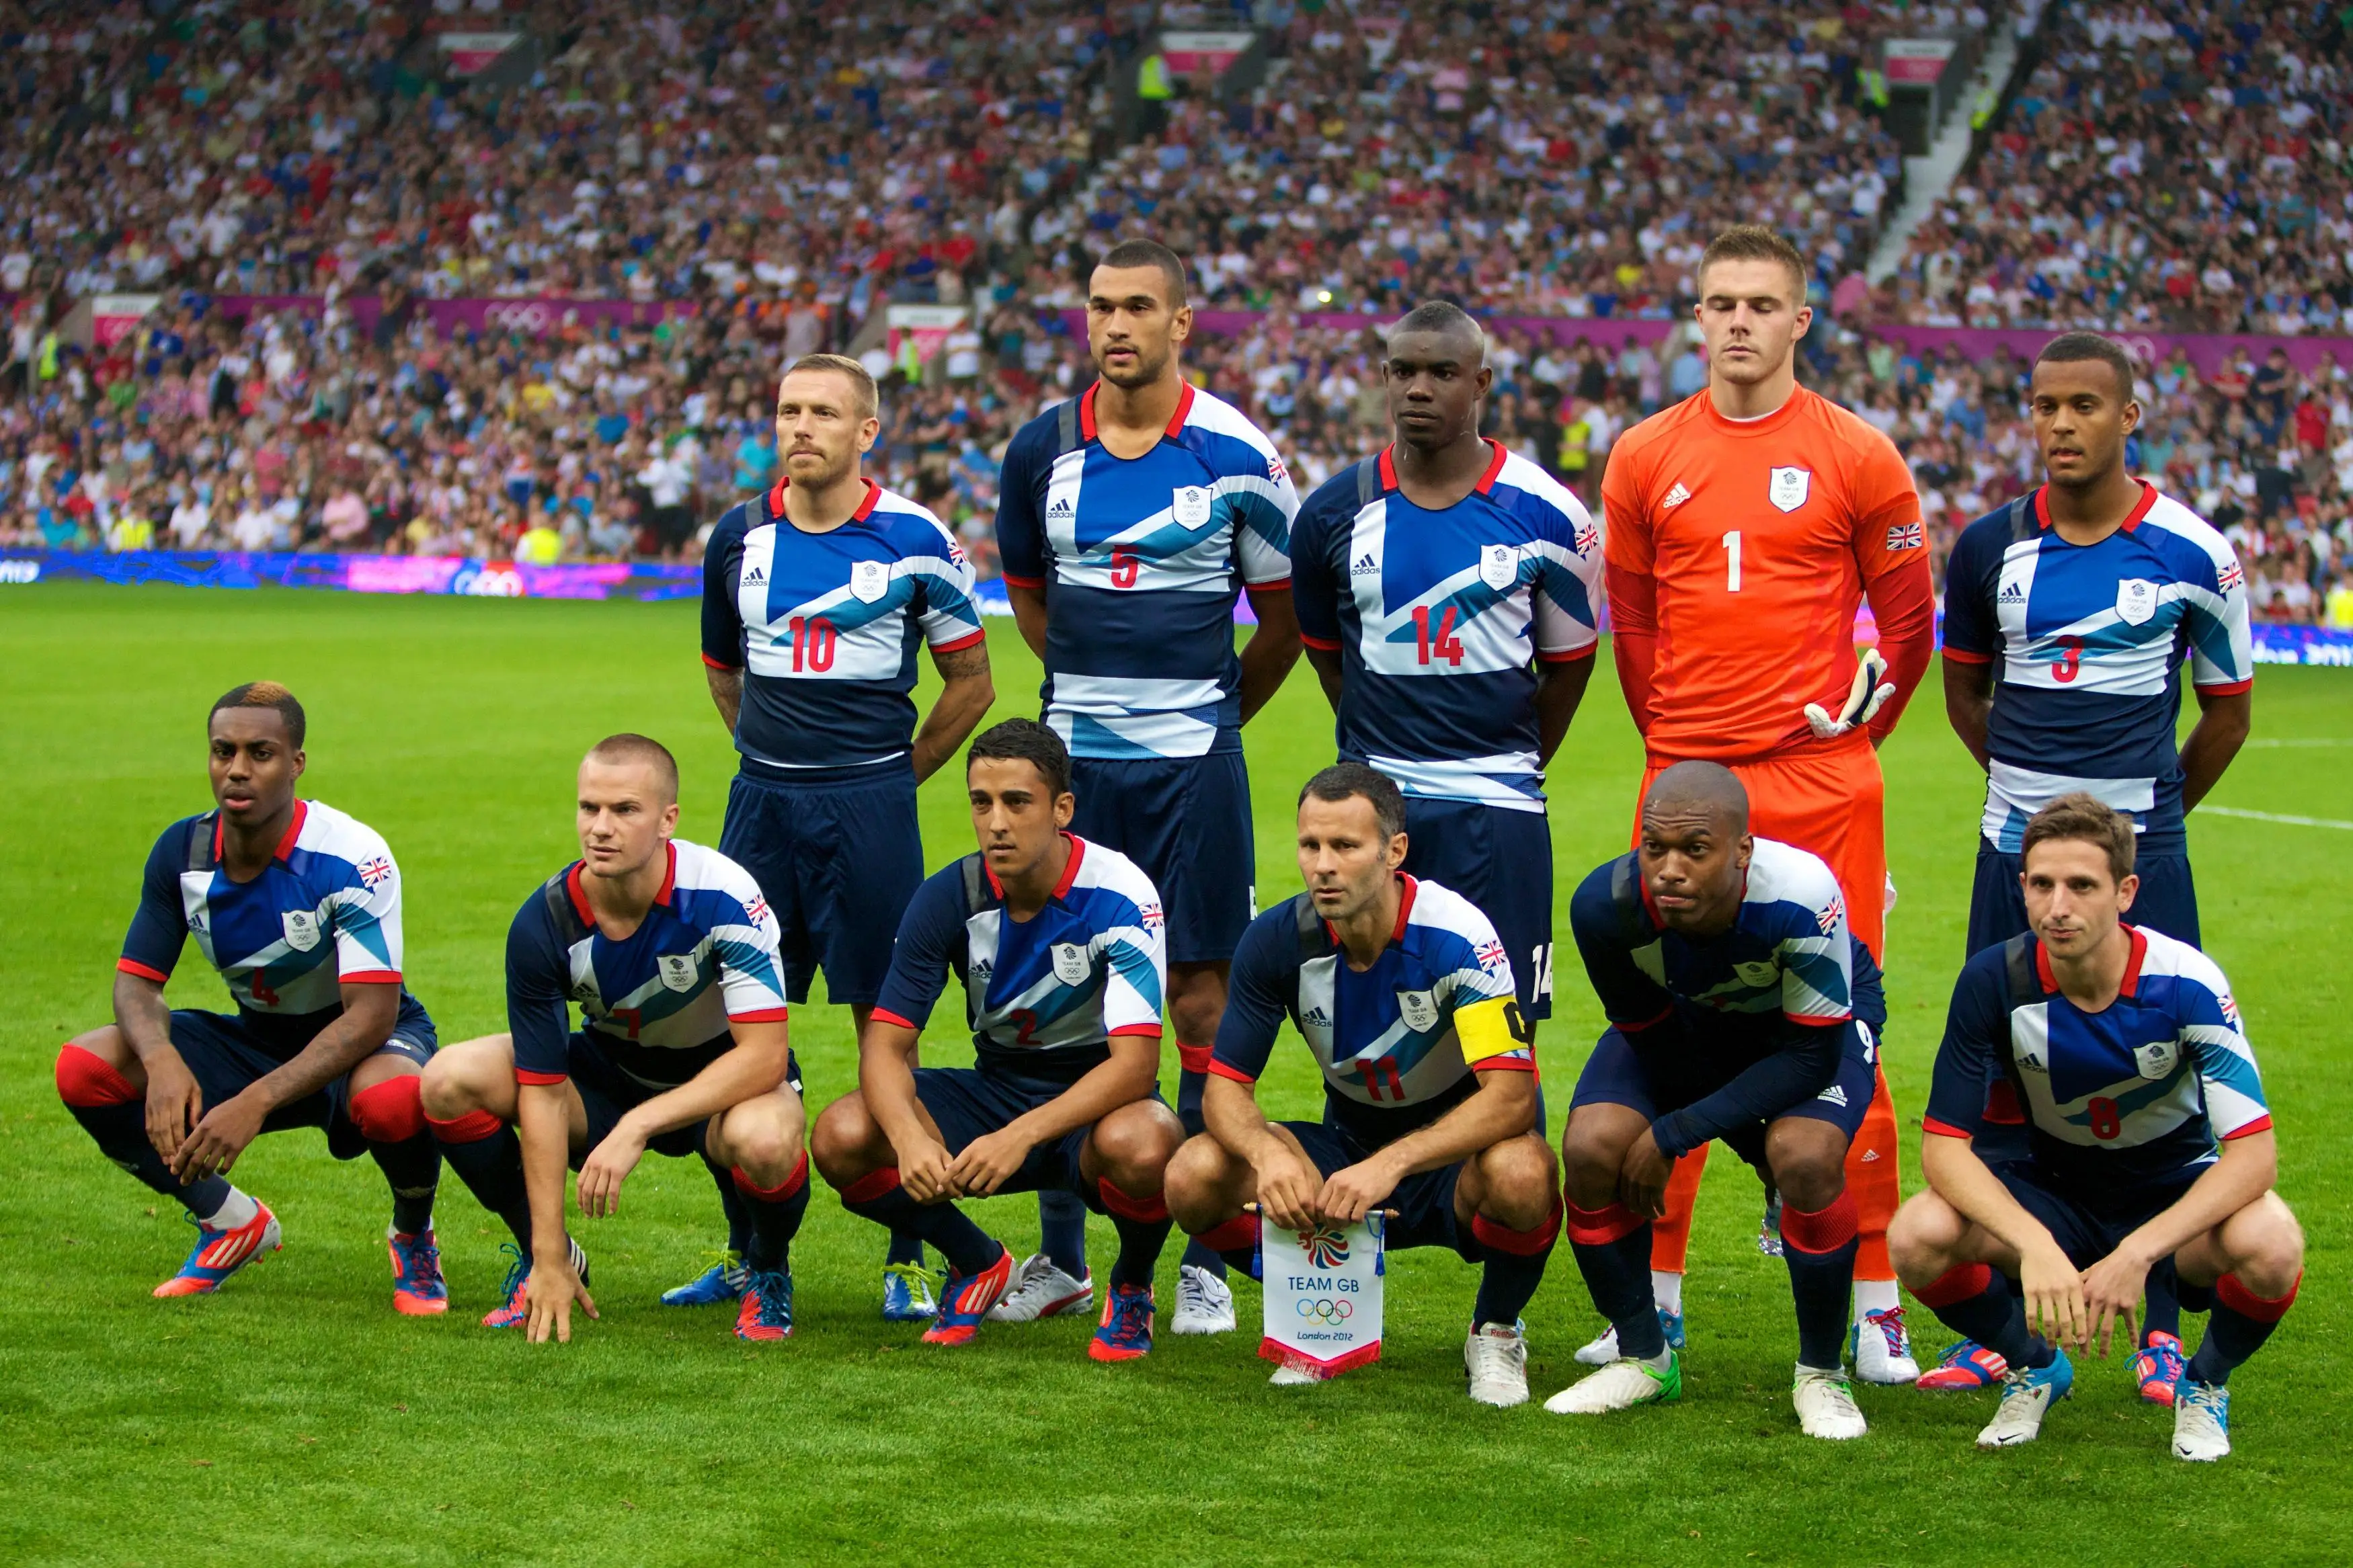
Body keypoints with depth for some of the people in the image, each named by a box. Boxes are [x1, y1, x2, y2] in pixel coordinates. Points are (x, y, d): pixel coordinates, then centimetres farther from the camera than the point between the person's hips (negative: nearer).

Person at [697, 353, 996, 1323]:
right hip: (763, 801, 4)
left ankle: (907, 1264, 4)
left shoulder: (913, 541, -4)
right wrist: (771, 757, 15)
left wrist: (893, 775, 4)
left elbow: (971, 681, 4)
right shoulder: (740, 537, 7)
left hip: (870, 801, -4)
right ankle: (747, 1253, 16)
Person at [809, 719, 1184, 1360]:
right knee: (843, 1135, -22)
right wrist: (908, 1136, -35)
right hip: (995, 1085, 4)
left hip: (1095, 1095, -4)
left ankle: (1132, 1284, -3)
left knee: (1141, 1145, -41)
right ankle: (977, 1264, 8)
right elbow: (885, 1042, -12)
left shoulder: (1119, 895, -21)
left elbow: (1135, 1061, -29)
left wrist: (1021, 1136, -43)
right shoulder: (948, 897, -10)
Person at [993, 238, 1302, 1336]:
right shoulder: (1042, 450, 4)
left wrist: (1207, 710, 9)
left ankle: (1203, 1258, 5)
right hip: (1073, 758, 3)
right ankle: (1064, 1245, 15)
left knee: (1201, 993, -1)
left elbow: (1284, 612, 6)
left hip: (1192, 761, -3)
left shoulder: (1233, 453, -4)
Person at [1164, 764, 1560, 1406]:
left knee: (1522, 1173, -39)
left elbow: (1512, 1094, -33)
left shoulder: (1455, 933, -25)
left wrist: (1390, 1164, -46)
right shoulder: (1278, 941, -13)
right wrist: (1267, 1152, -34)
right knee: (1196, 1173, -22)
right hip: (1348, 1138, 4)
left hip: (1453, 1156, -4)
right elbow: (1225, 1087, -10)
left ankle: (1497, 1330, -4)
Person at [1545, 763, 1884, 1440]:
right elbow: (1647, 1033, -14)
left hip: (1813, 1018, -3)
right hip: (1680, 1020, 3)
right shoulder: (1607, 904, -32)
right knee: (1591, 1151, -19)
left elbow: (1811, 1056, -29)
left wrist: (1672, 1135, -30)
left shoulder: (1801, 897, -41)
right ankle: (1643, 1358, 5)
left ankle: (1821, 1372, -6)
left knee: (1807, 1160, -30)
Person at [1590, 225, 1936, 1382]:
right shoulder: (1646, 459, 7)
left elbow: (1910, 619, 8)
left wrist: (1853, 732, 10)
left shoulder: (1857, 458, 0)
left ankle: (1874, 1301, 4)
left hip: (1821, 787, -2)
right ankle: (1653, 1296, 14)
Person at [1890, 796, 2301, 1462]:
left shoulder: (2186, 983, -24)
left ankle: (2204, 1384, 1)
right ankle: (2034, 1368, 5)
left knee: (2269, 1244, -36)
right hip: (2053, 1194, 2)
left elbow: (2253, 1151, -27)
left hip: (2177, 1195, -2)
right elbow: (1944, 1142, -20)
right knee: (1918, 1236, -28)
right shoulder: (1994, 981, -20)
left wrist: (2136, 1254, -39)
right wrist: (2034, 1246, -37)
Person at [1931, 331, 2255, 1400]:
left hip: (2141, 854, -2)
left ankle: (2162, 1331, 6)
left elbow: (2228, 711, 8)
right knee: (1998, 1086, 3)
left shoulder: (2190, 553, -4)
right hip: (2014, 850, 3)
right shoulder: (1990, 548, 3)